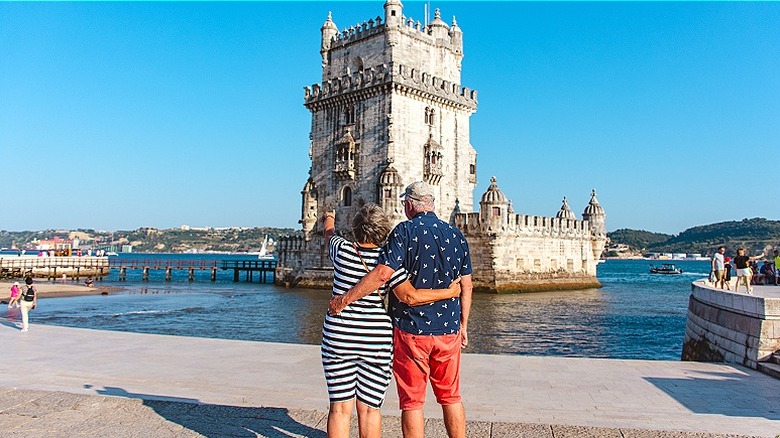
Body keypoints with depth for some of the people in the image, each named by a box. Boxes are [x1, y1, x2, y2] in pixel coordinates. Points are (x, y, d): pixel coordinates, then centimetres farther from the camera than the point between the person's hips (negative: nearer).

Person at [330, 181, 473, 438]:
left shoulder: (406, 231, -10)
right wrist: (463, 325, 17)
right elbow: (466, 285, 8)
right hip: (448, 330, 5)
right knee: (451, 397, 17)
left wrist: (345, 298, -15)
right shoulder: (457, 235, 6)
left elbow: (383, 273, -22)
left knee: (412, 401, 6)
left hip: (411, 329, -5)